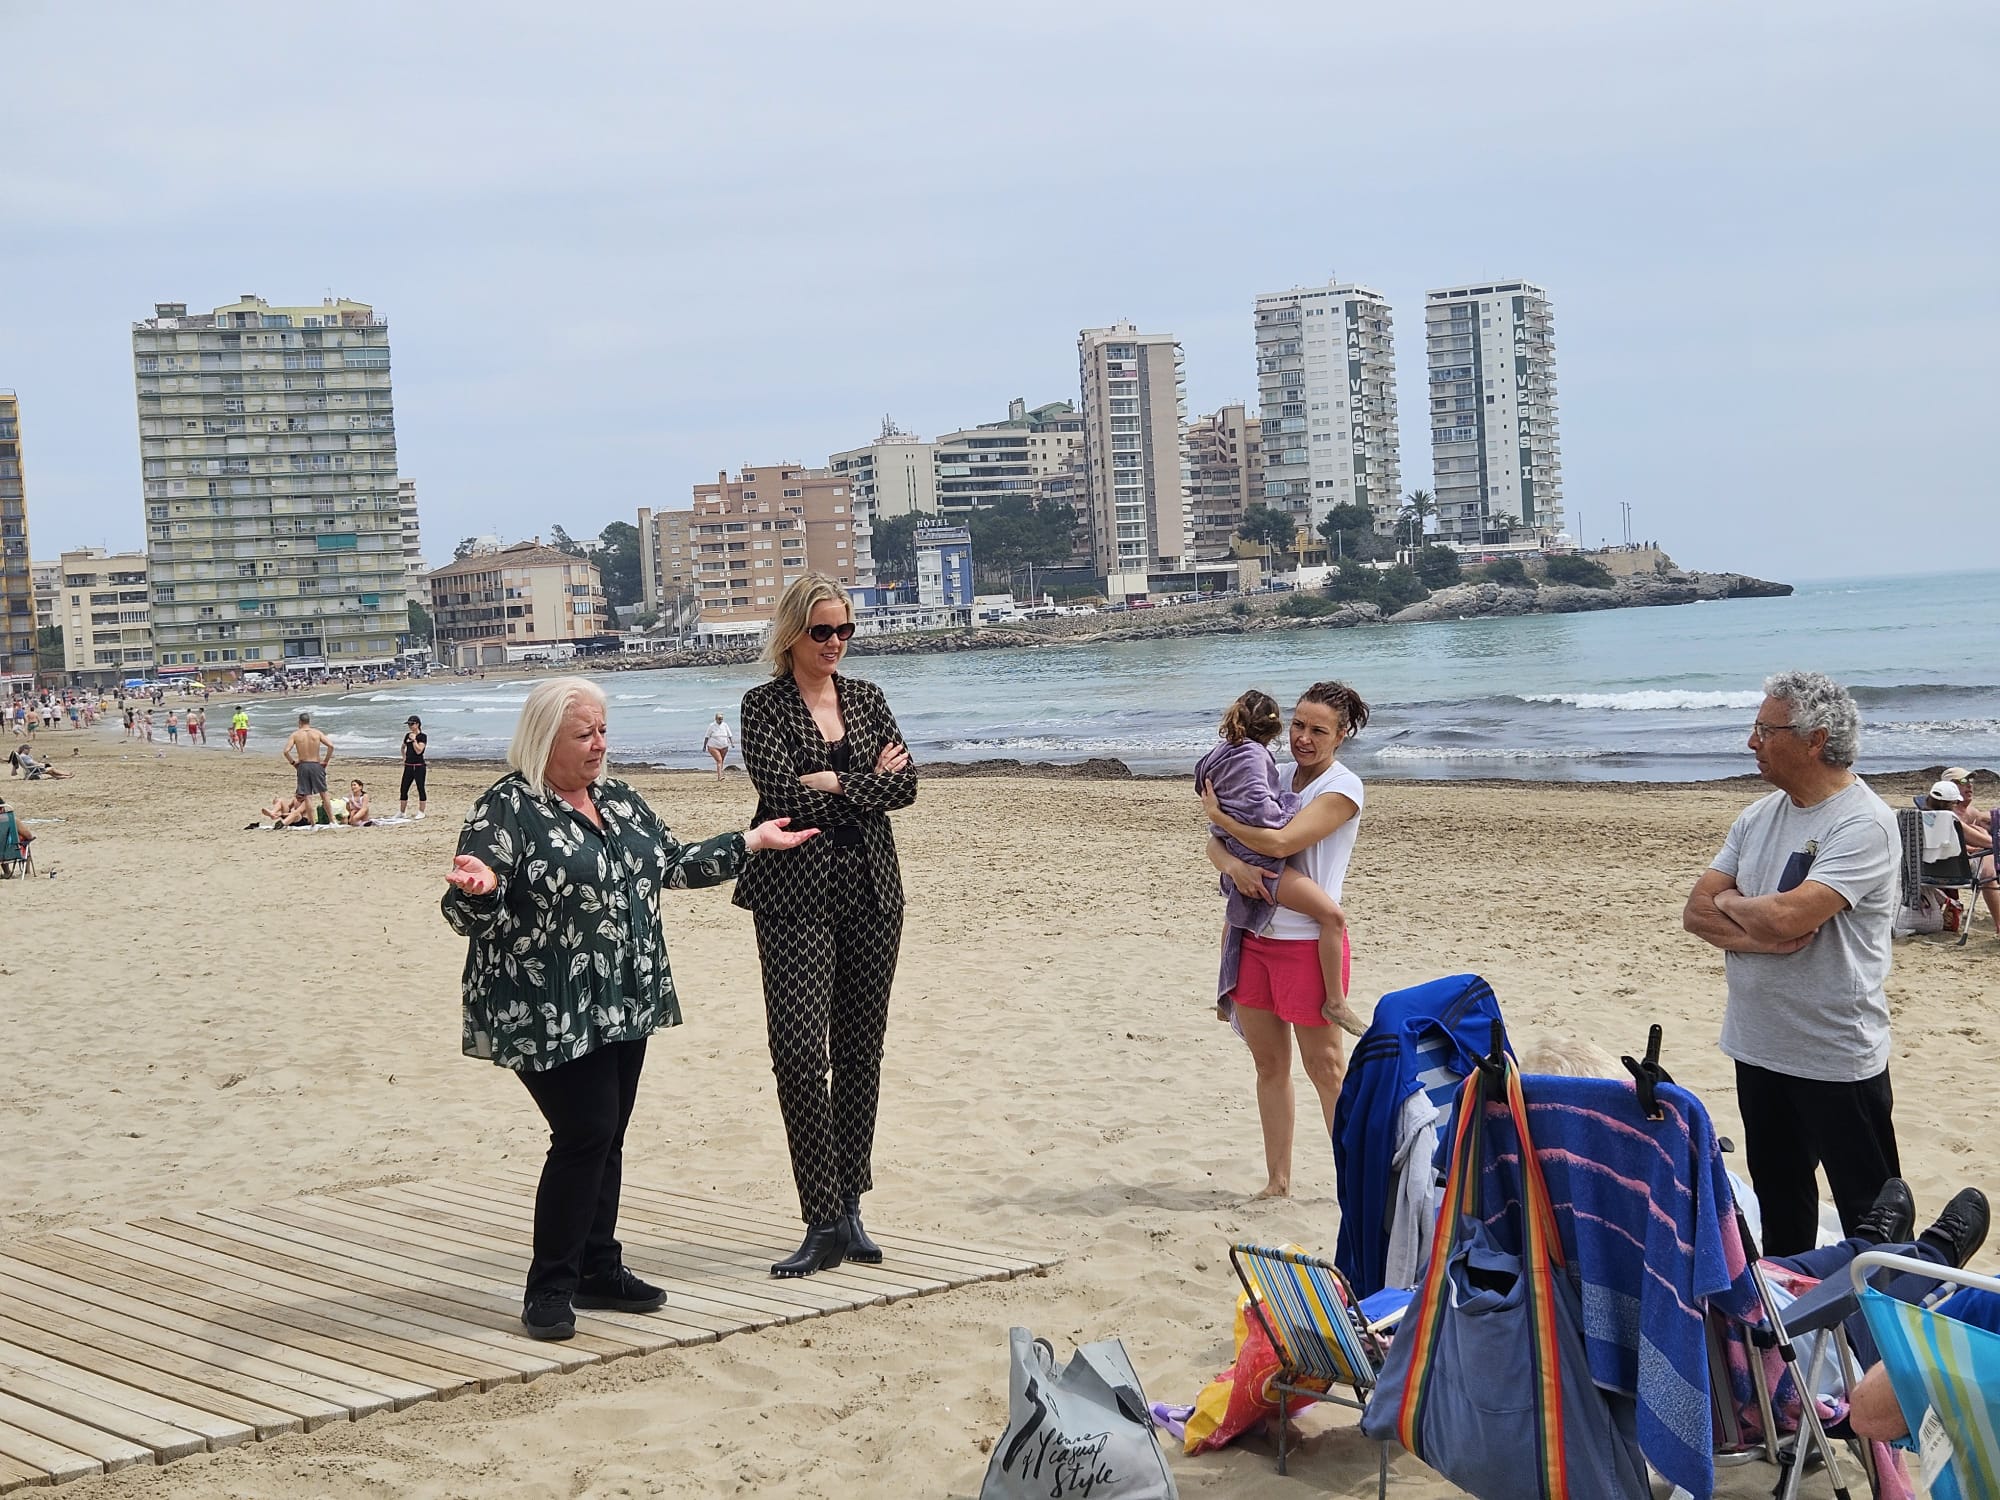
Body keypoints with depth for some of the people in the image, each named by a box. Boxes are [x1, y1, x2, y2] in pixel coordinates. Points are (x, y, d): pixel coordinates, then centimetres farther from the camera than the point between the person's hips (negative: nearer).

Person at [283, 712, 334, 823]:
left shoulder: (295, 734, -1)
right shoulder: (317, 733, 1)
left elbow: (286, 751, -11)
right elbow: (330, 746, -9)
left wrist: (293, 762, 3)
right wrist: (325, 761, 1)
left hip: (302, 766, -1)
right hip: (316, 765, 1)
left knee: (307, 796, 4)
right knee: (323, 794, 10)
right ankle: (331, 820, 9)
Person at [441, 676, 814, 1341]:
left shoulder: (620, 801, 12)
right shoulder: (506, 808, -11)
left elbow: (672, 865, 22)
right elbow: (469, 914, -15)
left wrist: (748, 842, 19)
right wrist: (478, 889, -37)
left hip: (624, 1005, 8)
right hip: (551, 1017, -7)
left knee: (607, 1138, 11)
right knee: (586, 1135, -10)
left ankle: (599, 1269, 23)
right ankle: (550, 1287, 2)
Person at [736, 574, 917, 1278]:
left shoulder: (866, 698, 13)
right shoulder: (765, 706, 1)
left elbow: (905, 785, 1)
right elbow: (780, 790, -15)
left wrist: (833, 784, -10)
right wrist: (867, 779, -7)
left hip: (871, 890, 4)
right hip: (797, 895, -4)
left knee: (861, 1050, 7)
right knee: (800, 1051, -13)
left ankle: (850, 1206, 17)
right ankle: (822, 1225, -7)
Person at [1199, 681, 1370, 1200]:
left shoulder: (1342, 788, -9)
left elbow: (1280, 843, -21)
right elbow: (1215, 845, 6)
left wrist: (1219, 815, -7)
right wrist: (1234, 865, -17)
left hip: (1307, 939, -6)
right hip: (1255, 936, 6)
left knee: (1325, 1067, 0)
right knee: (1269, 1064, 10)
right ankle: (1277, 1182, 18)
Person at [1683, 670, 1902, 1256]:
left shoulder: (1863, 823, -16)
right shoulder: (1757, 817, 8)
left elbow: (1787, 915, -28)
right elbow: (1696, 912, 3)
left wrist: (1729, 903, -7)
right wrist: (1764, 933, -16)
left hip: (1837, 1059, -8)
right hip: (1758, 1048, 8)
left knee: (1872, 1220, 1)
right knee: (1779, 1204, 21)